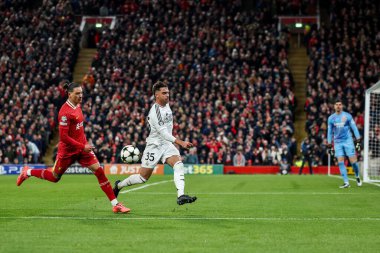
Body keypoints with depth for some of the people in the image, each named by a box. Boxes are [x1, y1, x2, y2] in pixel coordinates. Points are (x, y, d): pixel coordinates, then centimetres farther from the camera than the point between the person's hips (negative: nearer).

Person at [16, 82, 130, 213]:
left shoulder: (77, 105, 2)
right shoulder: (65, 112, -23)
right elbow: (63, 137, -24)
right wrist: (82, 147, -24)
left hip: (82, 147, 6)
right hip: (67, 150, -6)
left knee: (99, 171, -8)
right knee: (54, 177, 13)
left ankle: (115, 205, -7)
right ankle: (27, 172, 40)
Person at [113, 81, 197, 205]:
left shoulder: (166, 105, 6)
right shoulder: (155, 111, -21)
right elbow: (163, 133, -27)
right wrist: (180, 142, -33)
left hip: (166, 144, 7)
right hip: (154, 145, -7)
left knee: (178, 164, -20)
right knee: (143, 178, 2)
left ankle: (181, 196, -30)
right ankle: (119, 185, 27)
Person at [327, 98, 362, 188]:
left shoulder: (347, 116, -1)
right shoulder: (331, 118, 6)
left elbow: (354, 128, 1)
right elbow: (329, 132, 14)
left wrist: (358, 141, -5)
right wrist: (329, 146, 13)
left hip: (348, 140, -2)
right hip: (337, 142, 2)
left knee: (353, 161, -6)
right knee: (340, 162, -8)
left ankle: (357, 177, 20)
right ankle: (346, 182, -6)